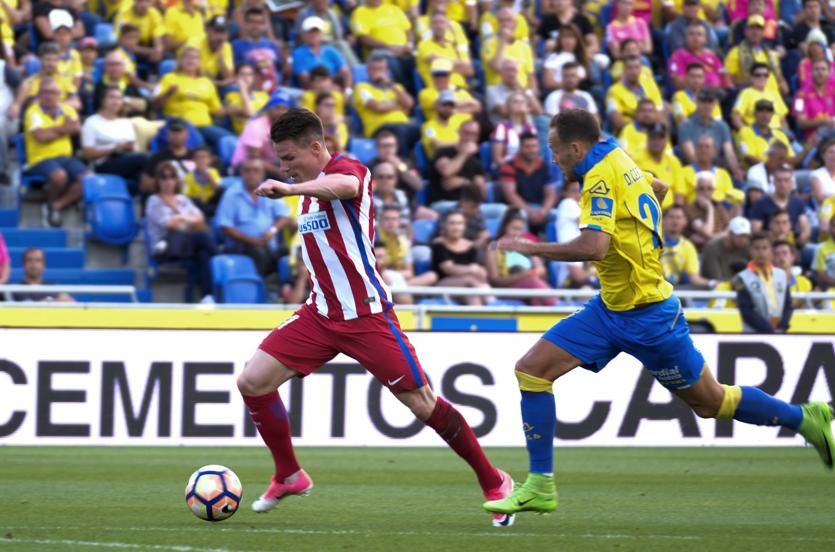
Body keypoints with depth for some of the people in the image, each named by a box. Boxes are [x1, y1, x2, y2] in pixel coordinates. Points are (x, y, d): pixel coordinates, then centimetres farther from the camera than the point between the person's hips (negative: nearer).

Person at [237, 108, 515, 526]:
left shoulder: (347, 168, -13)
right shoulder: (309, 191, 13)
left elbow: (343, 185, -40)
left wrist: (288, 190, -54)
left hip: (366, 315, -8)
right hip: (321, 314, 8)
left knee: (421, 404, -4)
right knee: (252, 382, -5)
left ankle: (494, 483, 11)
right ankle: (289, 476, 10)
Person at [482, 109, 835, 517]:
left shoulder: (601, 178, -23)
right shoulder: (616, 158, 5)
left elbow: (595, 247, -37)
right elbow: (658, 189, 25)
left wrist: (532, 248, -27)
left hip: (646, 315, -10)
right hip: (611, 308, 10)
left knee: (710, 402, 4)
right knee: (532, 370, 0)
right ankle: (539, 487, 1)